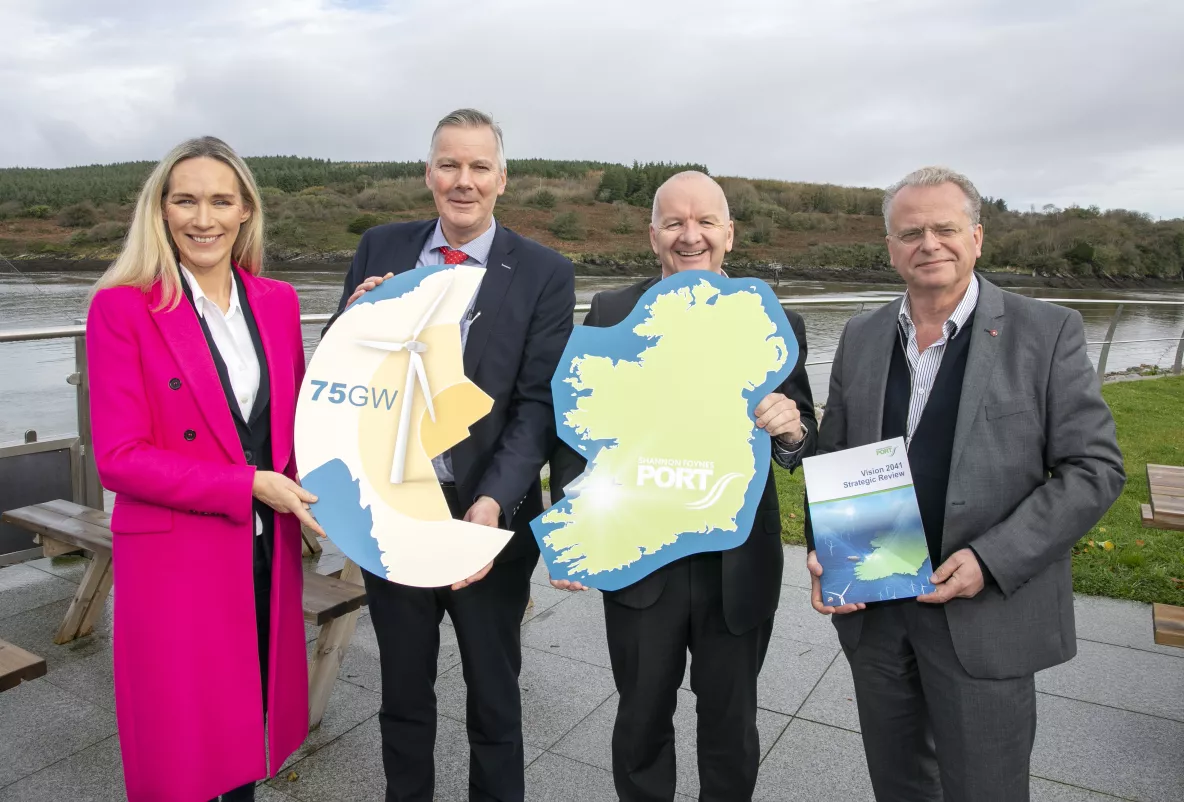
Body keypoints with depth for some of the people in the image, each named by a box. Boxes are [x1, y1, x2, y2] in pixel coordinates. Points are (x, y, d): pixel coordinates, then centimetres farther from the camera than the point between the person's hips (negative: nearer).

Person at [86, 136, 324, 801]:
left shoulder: (277, 301, 4)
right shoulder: (122, 307, -9)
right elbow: (120, 458, -13)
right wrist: (251, 485, -18)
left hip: (267, 553, 4)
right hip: (176, 559, -4)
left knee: (252, 718, 20)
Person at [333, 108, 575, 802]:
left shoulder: (544, 274, -8)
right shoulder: (381, 250, 1)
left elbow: (538, 406, -13)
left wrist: (493, 504, -26)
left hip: (488, 517, -2)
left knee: (494, 695, 19)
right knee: (403, 691, 22)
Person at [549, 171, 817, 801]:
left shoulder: (777, 325, -2)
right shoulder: (610, 313, -3)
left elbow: (804, 446, 0)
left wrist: (792, 430, -23)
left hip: (739, 566, 1)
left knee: (730, 726, 20)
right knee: (641, 722, 19)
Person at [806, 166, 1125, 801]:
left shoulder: (1047, 333, -7)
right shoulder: (861, 337, 5)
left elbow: (1094, 467, -8)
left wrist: (990, 560, -18)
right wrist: (823, 554, -4)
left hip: (985, 613, -3)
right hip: (872, 609, 4)